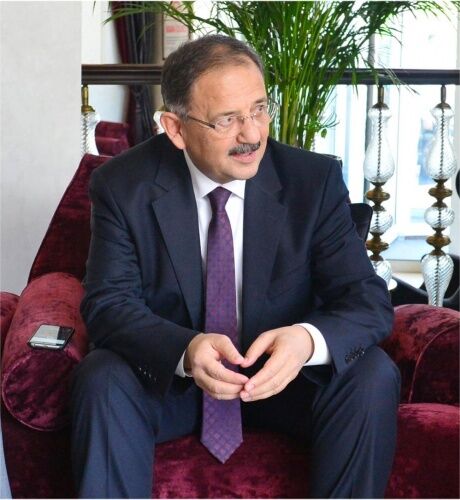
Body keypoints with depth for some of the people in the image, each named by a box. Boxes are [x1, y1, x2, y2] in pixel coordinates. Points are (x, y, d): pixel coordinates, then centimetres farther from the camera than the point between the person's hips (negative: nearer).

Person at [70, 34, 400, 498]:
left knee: (373, 375, -26)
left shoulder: (315, 180, -10)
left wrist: (307, 340, -37)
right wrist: (186, 349, -37)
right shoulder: (124, 186, -10)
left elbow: (368, 300, -13)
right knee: (102, 379, -31)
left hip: (284, 374, 1)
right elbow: (108, 303, -15)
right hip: (167, 374, -1)